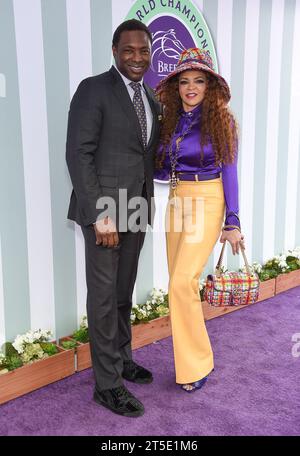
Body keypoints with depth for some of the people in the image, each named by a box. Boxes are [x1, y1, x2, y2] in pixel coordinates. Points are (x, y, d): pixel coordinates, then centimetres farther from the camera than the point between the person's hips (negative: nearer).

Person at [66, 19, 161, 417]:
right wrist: (101, 215, -19)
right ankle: (108, 383, 13)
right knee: (103, 296, 1)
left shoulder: (151, 98, 14)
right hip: (104, 209, -7)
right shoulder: (93, 89, -9)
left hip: (136, 209, 7)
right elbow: (78, 154, -14)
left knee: (124, 292, 17)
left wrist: (146, 207, 10)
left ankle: (122, 358, 33)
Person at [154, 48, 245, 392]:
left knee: (182, 283, -13)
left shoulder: (220, 121, -5)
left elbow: (229, 172, -4)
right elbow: (161, 170, 13)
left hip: (207, 202, -5)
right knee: (181, 283, 8)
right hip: (176, 201, 6)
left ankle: (197, 363, 5)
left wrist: (232, 222, -8)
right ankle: (189, 358, 24)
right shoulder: (170, 121, 9)